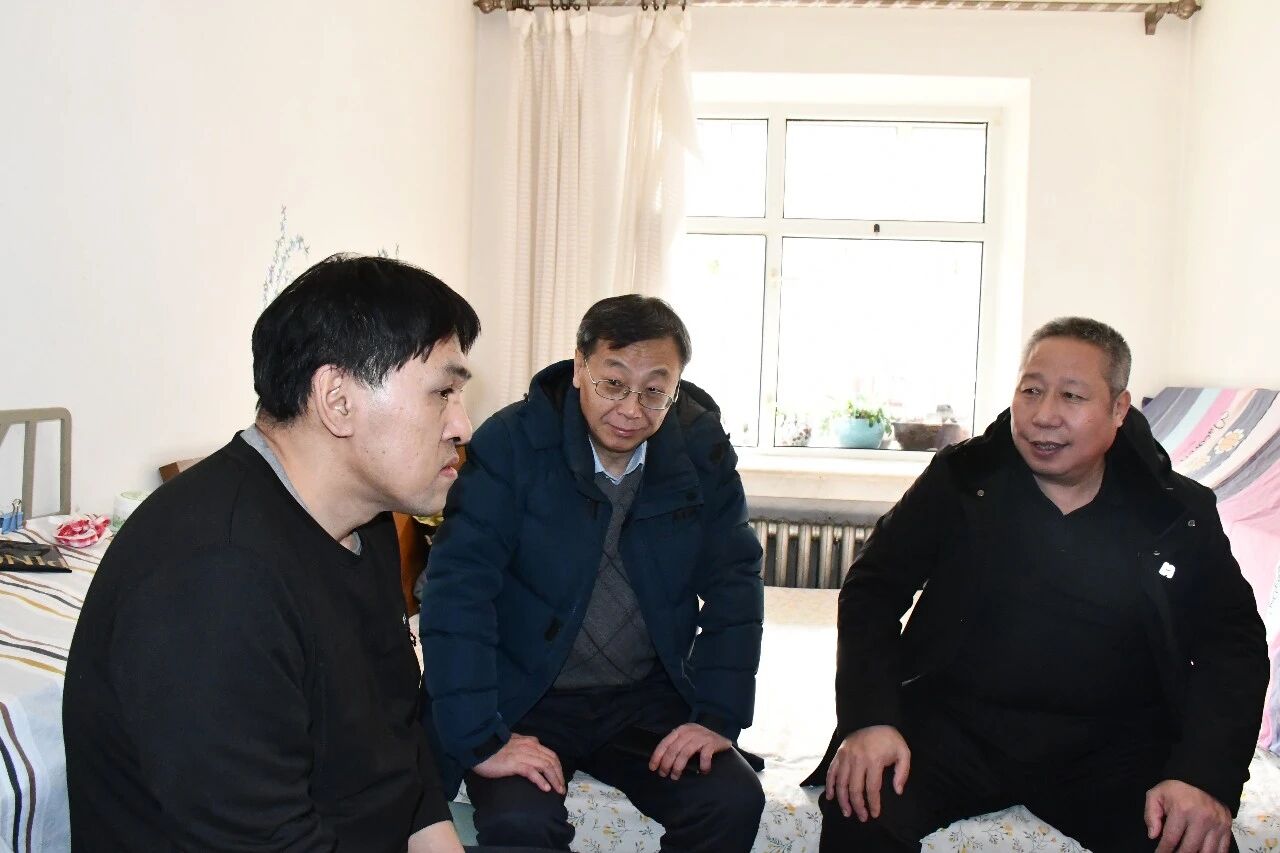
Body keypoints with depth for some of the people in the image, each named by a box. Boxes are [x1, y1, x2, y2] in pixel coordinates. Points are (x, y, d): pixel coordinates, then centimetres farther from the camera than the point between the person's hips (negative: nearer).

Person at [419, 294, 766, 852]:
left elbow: (734, 582, 0)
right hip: (528, 700, -3)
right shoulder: (512, 442, -15)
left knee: (734, 801, -17)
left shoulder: (702, 450, -3)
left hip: (649, 700, 4)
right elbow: (457, 585, -19)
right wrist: (480, 740, -23)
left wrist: (717, 716, -9)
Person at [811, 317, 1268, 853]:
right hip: (954, 725, -1)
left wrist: (1206, 774, -13)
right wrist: (867, 718, -15)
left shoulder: (1181, 514, 6)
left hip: (1112, 748, 2)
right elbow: (874, 587, 1)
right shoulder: (961, 479, 2)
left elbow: (1234, 642, 5)